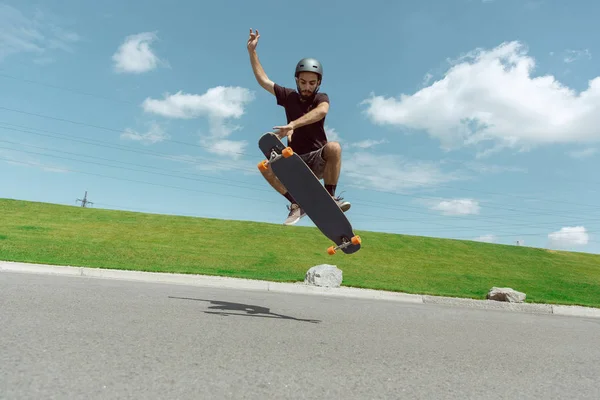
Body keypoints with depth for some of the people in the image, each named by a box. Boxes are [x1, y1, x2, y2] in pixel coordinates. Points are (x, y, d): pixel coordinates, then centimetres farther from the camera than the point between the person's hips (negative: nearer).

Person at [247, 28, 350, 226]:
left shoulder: (321, 98, -3)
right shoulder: (289, 96, 7)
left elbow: (322, 111, -28)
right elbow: (263, 80, 11)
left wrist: (292, 125, -43)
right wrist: (252, 51, 4)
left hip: (318, 160, -2)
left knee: (334, 147, -36)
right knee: (266, 167, -25)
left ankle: (330, 197, -24)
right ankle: (297, 204, -12)